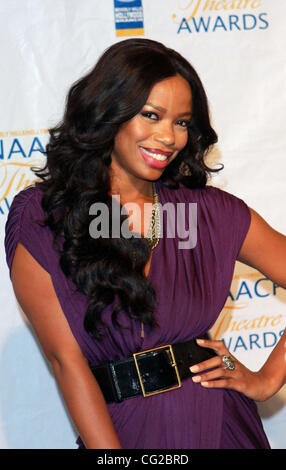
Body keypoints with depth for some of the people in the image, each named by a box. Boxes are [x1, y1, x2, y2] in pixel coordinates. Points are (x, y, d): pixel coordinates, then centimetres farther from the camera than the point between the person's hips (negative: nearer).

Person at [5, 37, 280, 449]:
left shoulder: (209, 211, 0)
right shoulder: (40, 219, -7)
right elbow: (67, 359, -12)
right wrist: (111, 456, -18)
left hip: (221, 424, 2)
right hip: (121, 431, -2)